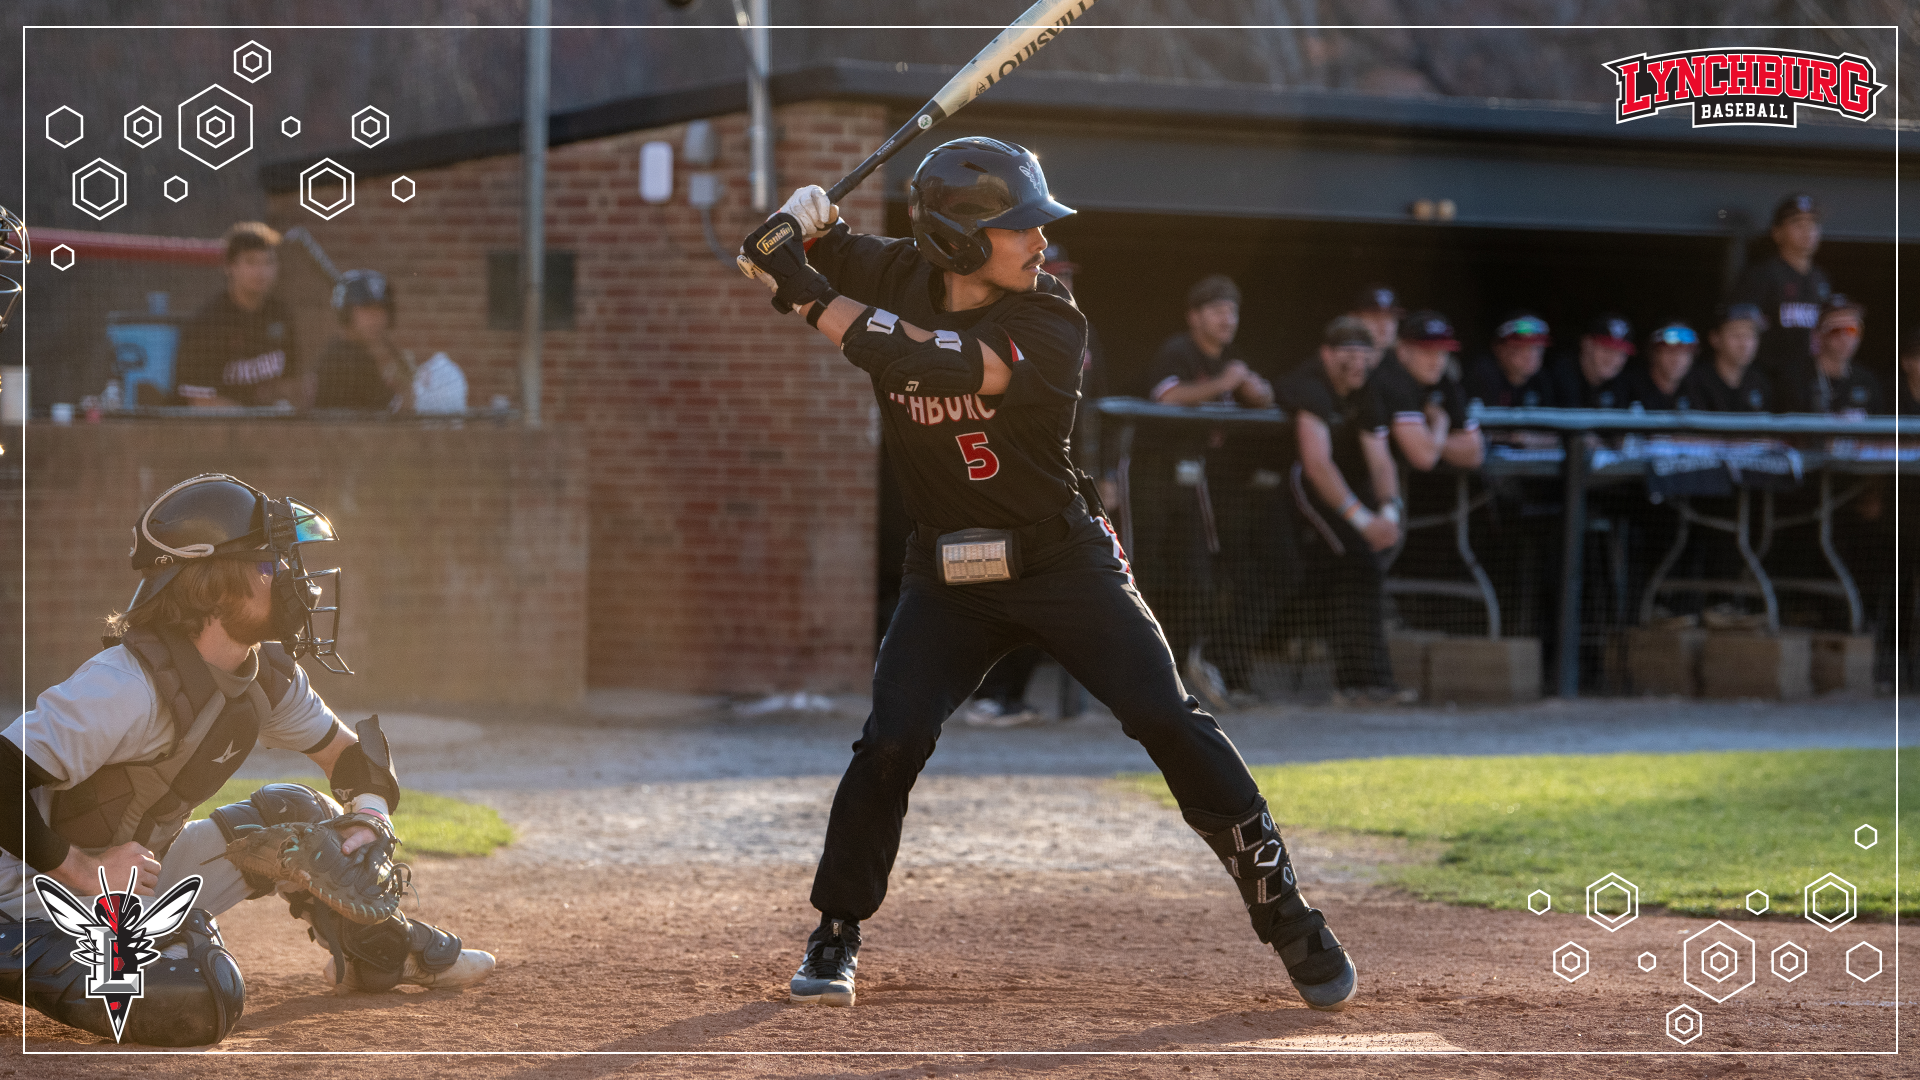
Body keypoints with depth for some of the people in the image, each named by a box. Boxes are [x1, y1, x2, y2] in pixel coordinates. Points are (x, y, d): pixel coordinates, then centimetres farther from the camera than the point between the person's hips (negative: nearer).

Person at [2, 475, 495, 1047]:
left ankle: (381, 952, 28)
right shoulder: (128, 684, -30)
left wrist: (369, 816, -5)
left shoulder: (270, 675, -2)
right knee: (204, 1001, -30)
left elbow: (349, 752, 15)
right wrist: (81, 870, -27)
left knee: (292, 813, 7)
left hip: (142, 883, 9)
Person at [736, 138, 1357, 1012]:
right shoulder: (893, 278, -5)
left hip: (1065, 561, -2)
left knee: (1169, 722, -11)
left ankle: (1281, 908, -1)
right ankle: (835, 936, 8)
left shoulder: (1050, 326, -18)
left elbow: (933, 364, -32)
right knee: (889, 745, -10)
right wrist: (799, 225, -18)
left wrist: (815, 296, -30)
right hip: (948, 572, 2)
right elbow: (768, 257, 5)